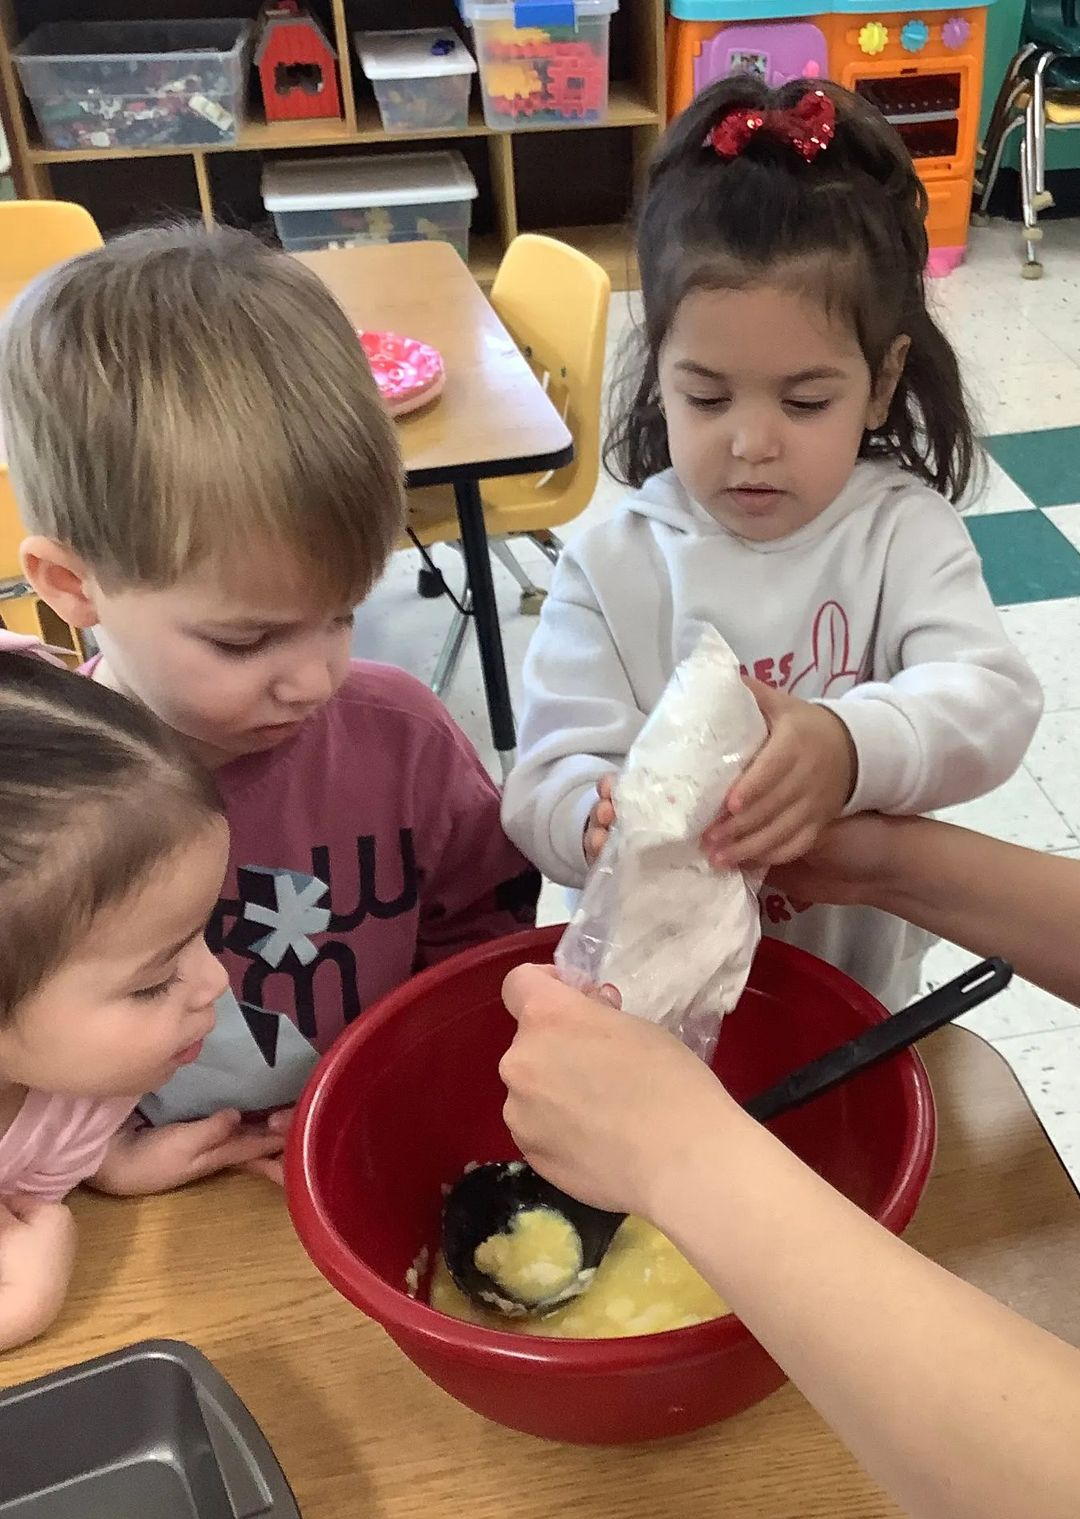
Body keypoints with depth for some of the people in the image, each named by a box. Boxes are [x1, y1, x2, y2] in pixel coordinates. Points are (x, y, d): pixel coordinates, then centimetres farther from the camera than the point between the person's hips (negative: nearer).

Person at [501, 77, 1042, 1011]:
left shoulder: (904, 534, -5)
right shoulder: (611, 568, -7)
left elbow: (991, 702, -19)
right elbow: (547, 785, -13)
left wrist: (851, 750, -39)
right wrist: (608, 822, -35)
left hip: (855, 990, -1)